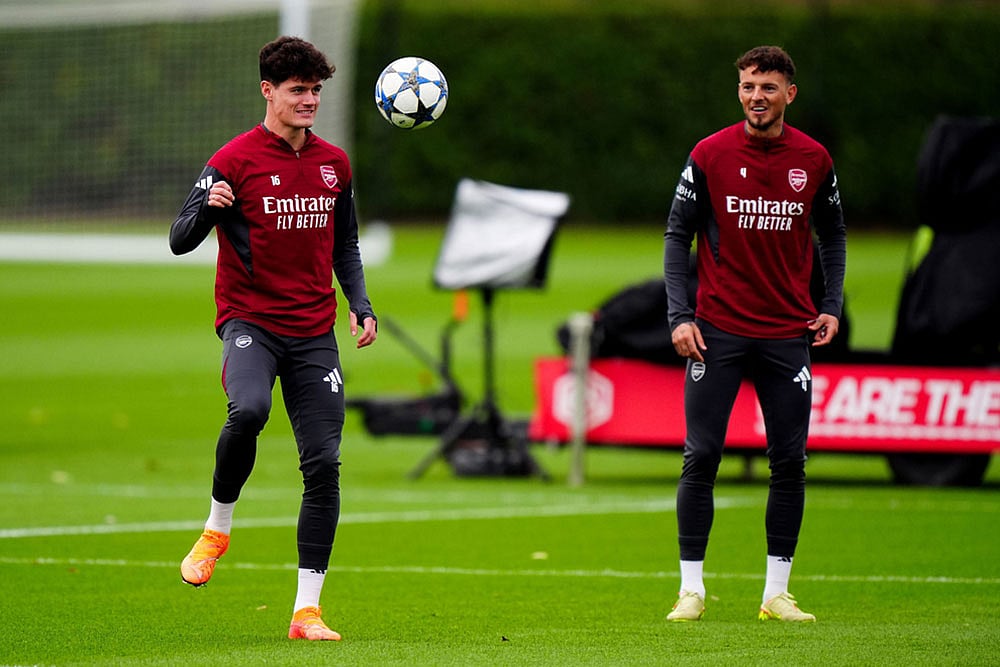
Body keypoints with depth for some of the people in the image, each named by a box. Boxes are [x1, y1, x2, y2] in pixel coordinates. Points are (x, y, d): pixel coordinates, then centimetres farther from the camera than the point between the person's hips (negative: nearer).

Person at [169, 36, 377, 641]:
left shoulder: (334, 163, 12)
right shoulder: (236, 160, -4)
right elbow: (180, 241, -7)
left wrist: (361, 306, 9)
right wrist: (207, 207, -28)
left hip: (314, 332, 5)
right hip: (250, 320, -5)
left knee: (324, 465, -4)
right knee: (249, 410, -35)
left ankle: (307, 612, 2)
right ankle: (218, 528, -8)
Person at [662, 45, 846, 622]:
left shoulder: (814, 160, 3)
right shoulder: (710, 155, -3)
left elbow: (832, 233, 15)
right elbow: (678, 235, 1)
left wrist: (832, 305, 3)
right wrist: (680, 315, -8)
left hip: (789, 334, 2)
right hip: (718, 331, -2)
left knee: (790, 462, 1)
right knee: (701, 457, -5)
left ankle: (777, 593, 9)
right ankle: (692, 590, 2)